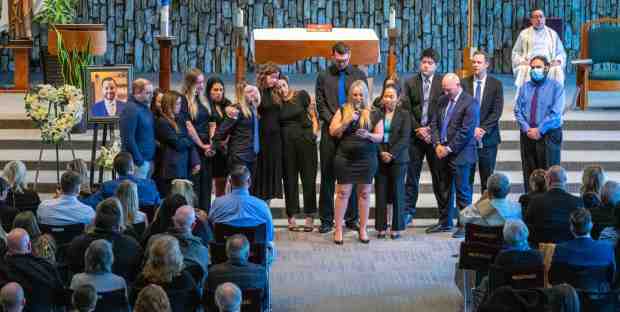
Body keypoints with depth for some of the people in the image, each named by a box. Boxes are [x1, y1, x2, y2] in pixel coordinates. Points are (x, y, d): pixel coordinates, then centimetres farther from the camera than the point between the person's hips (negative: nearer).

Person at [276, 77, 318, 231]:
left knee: (308, 178, 1)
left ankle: (309, 216, 8)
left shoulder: (301, 95, 0)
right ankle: (291, 216, 11)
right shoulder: (276, 103, 5)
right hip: (287, 143, 2)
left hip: (306, 140, -2)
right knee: (290, 179, 5)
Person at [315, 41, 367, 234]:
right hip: (330, 131, 0)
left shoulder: (359, 75, 10)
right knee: (327, 176, 1)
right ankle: (326, 219, 6)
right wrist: (333, 122, -9)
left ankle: (352, 218, 9)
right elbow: (321, 105, 4)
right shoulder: (323, 77, 9)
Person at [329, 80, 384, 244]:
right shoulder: (342, 111, 4)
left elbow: (380, 136, 3)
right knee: (342, 192, 0)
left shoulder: (374, 114, 4)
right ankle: (338, 229, 6)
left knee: (364, 193, 6)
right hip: (345, 158, -1)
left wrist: (368, 135, -17)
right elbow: (333, 132, -1)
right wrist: (347, 121, -14)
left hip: (367, 159, 1)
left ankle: (363, 230, 14)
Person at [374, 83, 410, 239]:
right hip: (380, 159, 2)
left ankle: (397, 228, 9)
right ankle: (381, 227, 8)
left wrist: (392, 154, -13)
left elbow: (405, 138, -5)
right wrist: (381, 153, -11)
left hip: (398, 159, -2)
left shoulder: (404, 114, 2)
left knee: (397, 193, 3)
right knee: (380, 193, 3)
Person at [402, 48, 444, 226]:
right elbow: (406, 109, 3)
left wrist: (430, 129, -9)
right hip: (415, 135, 2)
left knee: (439, 174, 2)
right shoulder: (410, 83, 8)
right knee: (412, 174, 4)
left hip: (435, 135, -2)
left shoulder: (443, 82, 1)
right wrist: (418, 129, -8)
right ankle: (408, 211, 8)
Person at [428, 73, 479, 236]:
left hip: (459, 153, -7)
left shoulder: (470, 103, -11)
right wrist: (437, 144, -1)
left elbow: (466, 131, -15)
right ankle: (444, 222, 24)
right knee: (443, 189, 13)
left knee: (462, 190, -1)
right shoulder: (442, 101, 11)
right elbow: (434, 123, 13)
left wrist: (449, 148, -14)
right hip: (441, 151, 7)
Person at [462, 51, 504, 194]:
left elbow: (497, 111, -5)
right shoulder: (464, 83, 3)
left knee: (487, 179, 5)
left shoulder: (496, 84, 2)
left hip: (487, 138, 0)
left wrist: (483, 129, -14)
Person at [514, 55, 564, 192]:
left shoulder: (555, 86, 0)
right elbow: (518, 110, 6)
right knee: (529, 174, 4)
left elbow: (556, 113, -10)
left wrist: (539, 130, -14)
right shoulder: (525, 87, 12)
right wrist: (527, 129, -9)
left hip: (549, 136, -4)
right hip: (527, 136, 4)